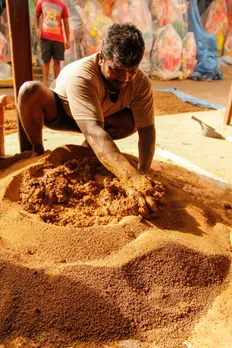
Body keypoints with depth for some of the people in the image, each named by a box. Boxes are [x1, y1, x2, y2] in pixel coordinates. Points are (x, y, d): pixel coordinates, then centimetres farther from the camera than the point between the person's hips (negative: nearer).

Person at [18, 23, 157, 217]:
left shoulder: (141, 82, -27)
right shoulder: (81, 75, -41)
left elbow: (147, 128, -31)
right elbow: (93, 130, -54)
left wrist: (143, 174, -48)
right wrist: (129, 176, -67)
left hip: (102, 116, 4)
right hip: (58, 110, -3)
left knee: (133, 120, -24)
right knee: (31, 90, -34)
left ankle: (89, 148, 4)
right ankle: (38, 152, -9)